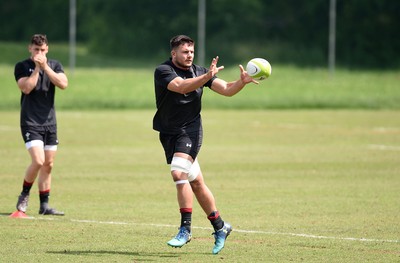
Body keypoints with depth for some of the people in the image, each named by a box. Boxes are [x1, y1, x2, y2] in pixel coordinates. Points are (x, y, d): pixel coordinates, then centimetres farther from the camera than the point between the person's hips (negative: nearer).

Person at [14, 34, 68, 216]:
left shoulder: (54, 65, 6)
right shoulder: (22, 67, -2)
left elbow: (63, 84, -11)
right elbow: (26, 88, -17)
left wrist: (45, 67, -15)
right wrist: (37, 68, -16)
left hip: (50, 123, 4)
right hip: (30, 123, -4)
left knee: (48, 165, 5)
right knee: (38, 161, -18)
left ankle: (44, 205, 12)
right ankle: (24, 194, 4)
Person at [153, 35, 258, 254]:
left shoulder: (199, 71, 3)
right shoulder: (163, 71, -9)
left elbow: (226, 90, 0)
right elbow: (181, 86, -26)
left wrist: (242, 82, -20)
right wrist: (207, 77, -38)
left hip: (190, 130, -1)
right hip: (168, 134, 1)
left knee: (179, 173, -23)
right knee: (196, 183, 7)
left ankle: (185, 229, -20)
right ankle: (220, 226, 20)